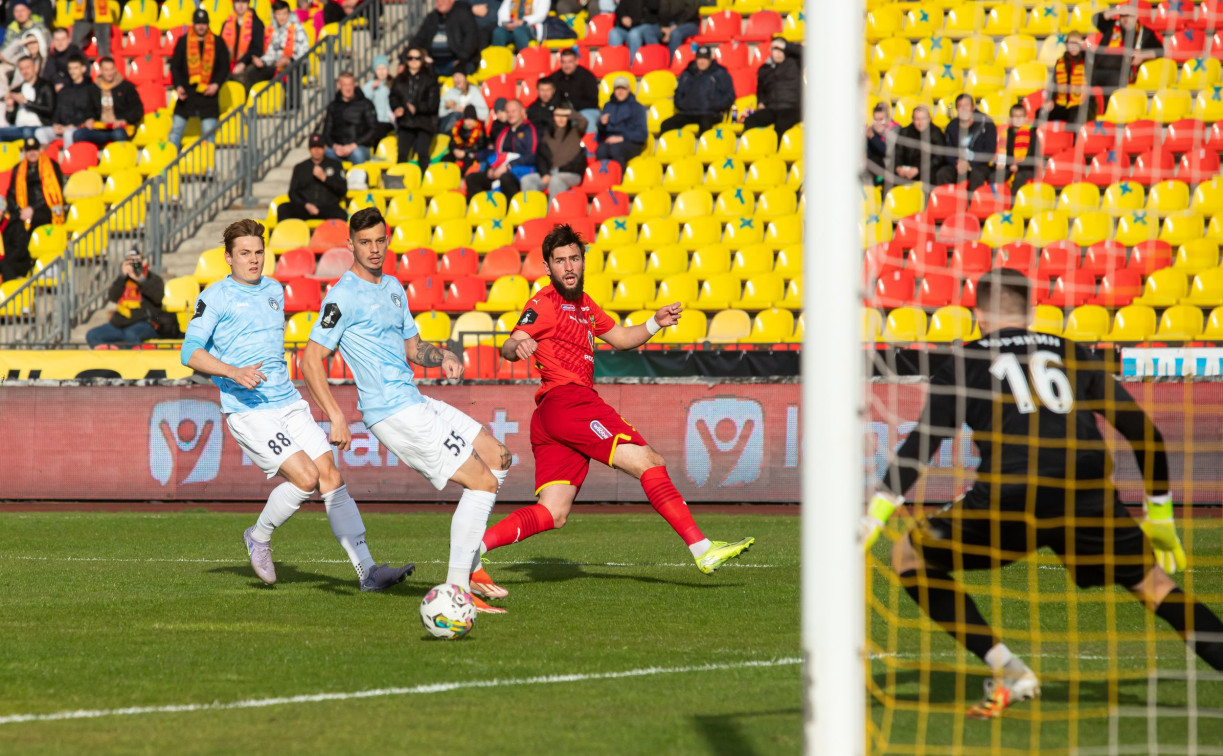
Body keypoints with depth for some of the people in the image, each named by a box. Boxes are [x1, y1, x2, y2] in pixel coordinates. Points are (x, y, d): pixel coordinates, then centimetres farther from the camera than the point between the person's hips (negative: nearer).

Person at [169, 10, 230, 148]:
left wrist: (217, 84, -8)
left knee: (209, 131, -2)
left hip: (208, 94, 0)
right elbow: (174, 66, 5)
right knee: (176, 128, 0)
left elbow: (225, 67, 8)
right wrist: (178, 85, -9)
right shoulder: (183, 41, 4)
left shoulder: (217, 43, 5)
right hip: (187, 93, 0)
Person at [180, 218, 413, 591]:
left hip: (289, 403, 7)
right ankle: (259, 537, 7)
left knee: (330, 476, -5)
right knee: (305, 477, -19)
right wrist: (234, 372, -24)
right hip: (248, 411, -7)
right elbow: (190, 352, -11)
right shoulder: (215, 298, -4)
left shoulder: (275, 291, 17)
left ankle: (367, 570, -7)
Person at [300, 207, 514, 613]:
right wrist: (335, 416, -22)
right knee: (482, 482, -12)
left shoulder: (393, 288, 16)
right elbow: (311, 359, -14)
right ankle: (456, 588, -11)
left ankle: (468, 565, 14)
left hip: (415, 403, 9)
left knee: (498, 457, 13)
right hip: (393, 414, -9)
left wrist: (441, 356, 4)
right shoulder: (344, 296, -11)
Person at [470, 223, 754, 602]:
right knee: (649, 462, -12)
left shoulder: (583, 303, 25)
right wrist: (518, 348, -40)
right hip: (568, 399, -10)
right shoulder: (545, 304, -3)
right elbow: (509, 346, -16)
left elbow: (620, 338, 34)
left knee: (553, 514, 1)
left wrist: (655, 323, 17)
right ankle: (702, 549, -14)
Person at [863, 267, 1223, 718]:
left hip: (1010, 494, -3)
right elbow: (1142, 430, 25)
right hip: (1089, 496, 3)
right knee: (1153, 583, 23)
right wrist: (1160, 513, 35)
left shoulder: (967, 361, 18)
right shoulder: (1073, 355, 25)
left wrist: (876, 515, 2)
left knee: (909, 556, 16)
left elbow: (924, 442, 5)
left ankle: (1008, 672, 6)